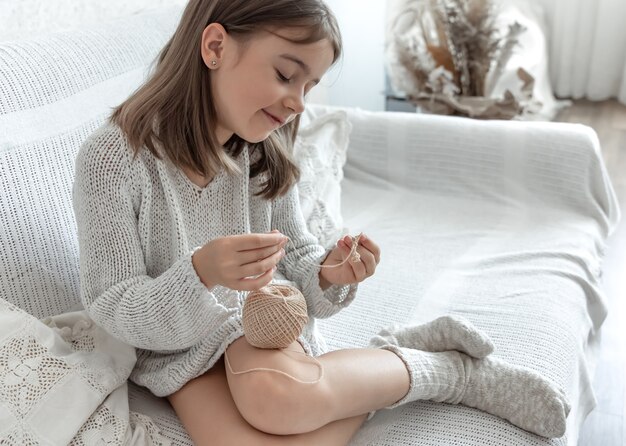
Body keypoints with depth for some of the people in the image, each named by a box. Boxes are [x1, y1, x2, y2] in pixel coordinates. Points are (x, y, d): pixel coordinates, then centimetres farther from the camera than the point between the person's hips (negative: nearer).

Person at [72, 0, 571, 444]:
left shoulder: (266, 154, -4)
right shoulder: (111, 158, -17)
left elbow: (294, 253, 7)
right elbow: (111, 308, -14)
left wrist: (327, 275, -17)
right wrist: (199, 275, -34)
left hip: (260, 317, 2)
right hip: (172, 345, -1)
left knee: (279, 397, -33)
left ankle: (440, 369, -12)